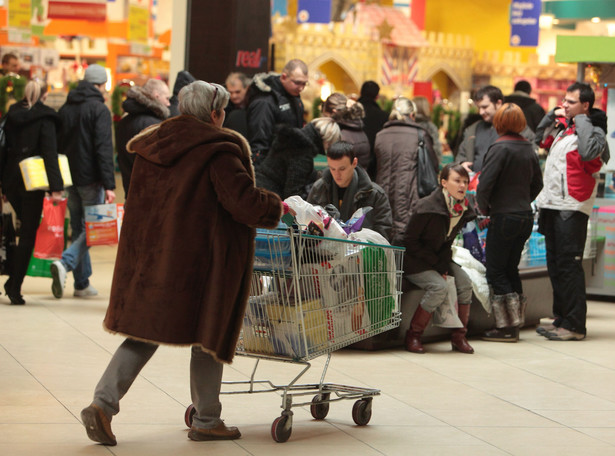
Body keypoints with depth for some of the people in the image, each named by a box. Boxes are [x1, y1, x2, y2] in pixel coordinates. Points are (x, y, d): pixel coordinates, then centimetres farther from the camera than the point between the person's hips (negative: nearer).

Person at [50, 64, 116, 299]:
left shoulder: (65, 109, 11)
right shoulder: (99, 109, -10)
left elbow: (56, 145, 14)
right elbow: (104, 149, -17)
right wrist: (109, 185, -19)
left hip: (69, 178, 7)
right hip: (90, 180, -7)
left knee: (78, 229, 12)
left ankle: (82, 283, 10)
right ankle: (65, 263, -23)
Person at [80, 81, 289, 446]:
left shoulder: (152, 145, 11)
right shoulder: (219, 151, -12)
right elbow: (244, 202, -17)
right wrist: (277, 207, 0)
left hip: (150, 252, 7)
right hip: (198, 258, -6)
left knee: (145, 332, 10)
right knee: (208, 333, 8)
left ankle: (103, 403, -4)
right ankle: (206, 421, 15)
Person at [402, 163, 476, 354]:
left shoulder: (463, 210, -3)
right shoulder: (427, 208, -24)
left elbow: (447, 242, 9)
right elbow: (409, 240, -17)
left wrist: (444, 264, -10)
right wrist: (435, 264, -18)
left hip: (438, 258, 7)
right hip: (413, 260, -7)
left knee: (464, 282, -12)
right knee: (439, 287, -27)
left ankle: (459, 337, -3)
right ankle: (413, 336, -15)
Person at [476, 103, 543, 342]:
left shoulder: (500, 148, -15)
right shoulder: (529, 149, 7)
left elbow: (484, 184, -20)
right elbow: (537, 183, 17)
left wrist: (484, 208, -4)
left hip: (504, 217, -7)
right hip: (526, 216, 7)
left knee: (496, 272, 1)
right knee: (511, 269, 16)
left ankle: (507, 327, -1)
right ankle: (515, 324, 18)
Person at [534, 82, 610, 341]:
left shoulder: (593, 131, -8)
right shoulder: (564, 129, 18)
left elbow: (588, 152, -30)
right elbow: (539, 138, 35)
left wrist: (581, 122, -18)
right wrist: (552, 115, 20)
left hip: (572, 209, -9)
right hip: (553, 206, 9)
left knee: (569, 266, -9)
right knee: (555, 265, 12)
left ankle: (574, 325, -7)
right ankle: (560, 319, 20)